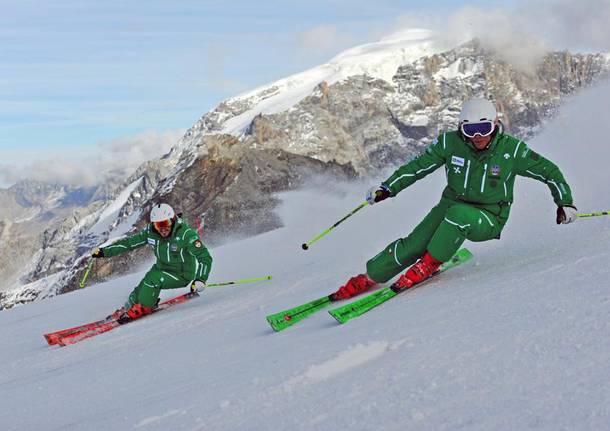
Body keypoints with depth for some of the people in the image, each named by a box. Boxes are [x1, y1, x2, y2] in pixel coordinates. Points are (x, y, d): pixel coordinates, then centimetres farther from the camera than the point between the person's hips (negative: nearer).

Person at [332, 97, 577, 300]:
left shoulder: (511, 150, -13)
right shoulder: (451, 143, -9)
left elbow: (548, 170, 0)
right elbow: (418, 166, 1)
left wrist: (565, 202, -1)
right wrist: (388, 188, -5)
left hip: (488, 220, -2)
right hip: (451, 206, 2)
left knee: (459, 214, -38)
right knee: (413, 244, -18)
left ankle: (428, 265, -22)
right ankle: (368, 278, -3)